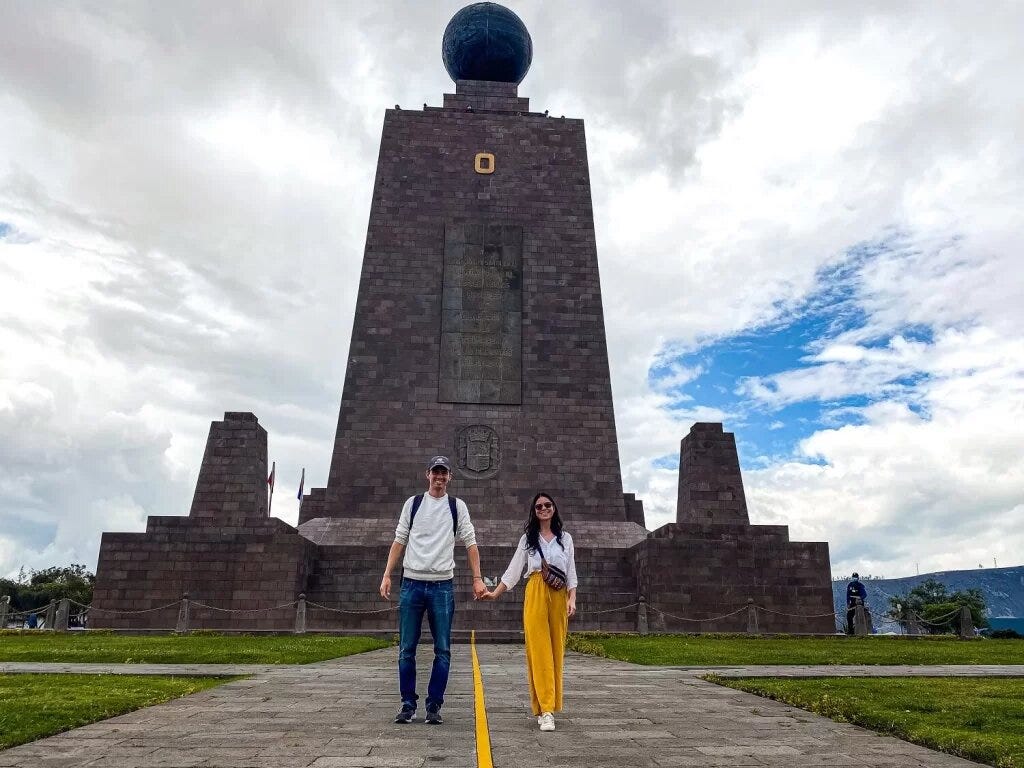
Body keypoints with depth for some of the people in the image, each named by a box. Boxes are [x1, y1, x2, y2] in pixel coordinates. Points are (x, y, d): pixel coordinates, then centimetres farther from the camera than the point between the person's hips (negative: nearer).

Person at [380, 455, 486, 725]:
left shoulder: (457, 506, 5)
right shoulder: (413, 503, 7)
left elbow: (470, 543, 3)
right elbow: (399, 541, 8)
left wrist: (477, 578, -5)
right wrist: (387, 575, 1)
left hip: (442, 586, 0)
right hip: (412, 583, 1)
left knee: (443, 650, 2)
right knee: (406, 649, 5)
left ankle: (434, 705, 13)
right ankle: (408, 704, 16)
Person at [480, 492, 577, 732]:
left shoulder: (565, 538, 12)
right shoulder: (528, 538, 10)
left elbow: (571, 573, 9)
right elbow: (513, 570, 9)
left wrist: (572, 599, -4)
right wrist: (495, 594, 3)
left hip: (559, 597, 1)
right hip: (535, 595, -1)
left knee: (556, 649, 3)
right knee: (538, 650, -7)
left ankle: (548, 706, 15)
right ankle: (545, 709, -7)